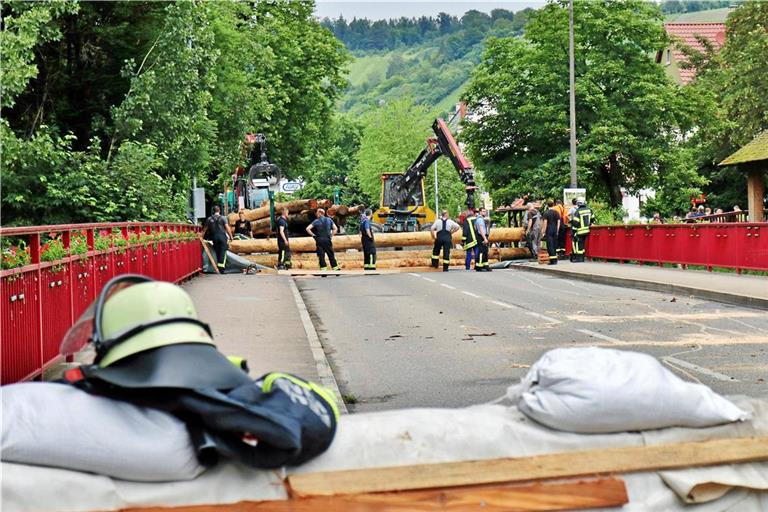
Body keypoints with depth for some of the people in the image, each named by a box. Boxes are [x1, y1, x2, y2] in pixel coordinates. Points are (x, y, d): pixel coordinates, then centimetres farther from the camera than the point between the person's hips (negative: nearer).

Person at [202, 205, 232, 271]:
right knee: (223, 251, -1)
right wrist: (231, 236, -3)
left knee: (217, 251, 14)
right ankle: (221, 265, -13)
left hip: (214, 237, 3)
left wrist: (202, 237, 19)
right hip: (222, 236, -3)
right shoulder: (222, 218, -3)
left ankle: (218, 263, 19)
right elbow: (227, 227, -10)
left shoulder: (209, 219, 6)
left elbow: (205, 229, 10)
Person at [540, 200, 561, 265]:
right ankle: (555, 260, 13)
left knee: (550, 245, -4)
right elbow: (558, 222, 6)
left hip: (549, 230, -5)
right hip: (555, 230, 5)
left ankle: (553, 260, -10)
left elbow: (545, 223, -11)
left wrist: (543, 231, -6)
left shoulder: (546, 213, -8)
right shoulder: (557, 212, 5)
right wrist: (557, 230, 14)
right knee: (555, 245, 12)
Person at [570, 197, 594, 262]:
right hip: (587, 231, 6)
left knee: (578, 244, -1)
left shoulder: (577, 211, -13)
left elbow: (575, 223, -14)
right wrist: (590, 225, 28)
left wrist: (573, 231, -9)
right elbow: (592, 219, 15)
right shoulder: (589, 210, 6)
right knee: (582, 243, 14)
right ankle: (582, 257, 17)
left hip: (580, 231, -6)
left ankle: (578, 258, -4)